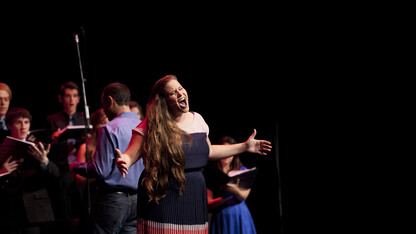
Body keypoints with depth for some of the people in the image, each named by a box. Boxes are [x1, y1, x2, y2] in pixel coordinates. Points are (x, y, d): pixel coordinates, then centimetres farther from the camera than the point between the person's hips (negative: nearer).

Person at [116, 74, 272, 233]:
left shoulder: (197, 119, 12)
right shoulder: (151, 127, -6)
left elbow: (208, 151, 25)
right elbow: (132, 155, -11)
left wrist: (244, 147, 26)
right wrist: (124, 162, -35)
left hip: (194, 199, 5)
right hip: (163, 196, -5)